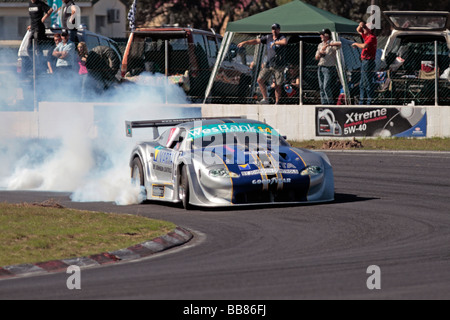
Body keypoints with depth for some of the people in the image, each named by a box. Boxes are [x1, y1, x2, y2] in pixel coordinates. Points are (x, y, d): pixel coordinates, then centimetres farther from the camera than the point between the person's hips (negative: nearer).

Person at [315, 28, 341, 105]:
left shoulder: (331, 43, -4)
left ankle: (331, 103, -7)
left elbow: (339, 44, -27)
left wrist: (328, 45, -32)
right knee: (321, 87, 6)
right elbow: (317, 58, 18)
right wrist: (320, 53, -5)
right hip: (320, 68, 7)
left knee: (326, 87, -14)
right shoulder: (320, 45, 18)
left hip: (329, 68, -7)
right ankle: (324, 103, 11)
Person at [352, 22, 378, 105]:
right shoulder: (366, 36, 15)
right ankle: (362, 101, 20)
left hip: (368, 61, -11)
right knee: (362, 83, 15)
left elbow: (364, 46, -30)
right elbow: (358, 30, 29)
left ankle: (370, 101, -11)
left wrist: (356, 44, -12)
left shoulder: (371, 37, -14)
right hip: (364, 61, 11)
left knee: (369, 82, -10)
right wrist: (361, 25, 6)